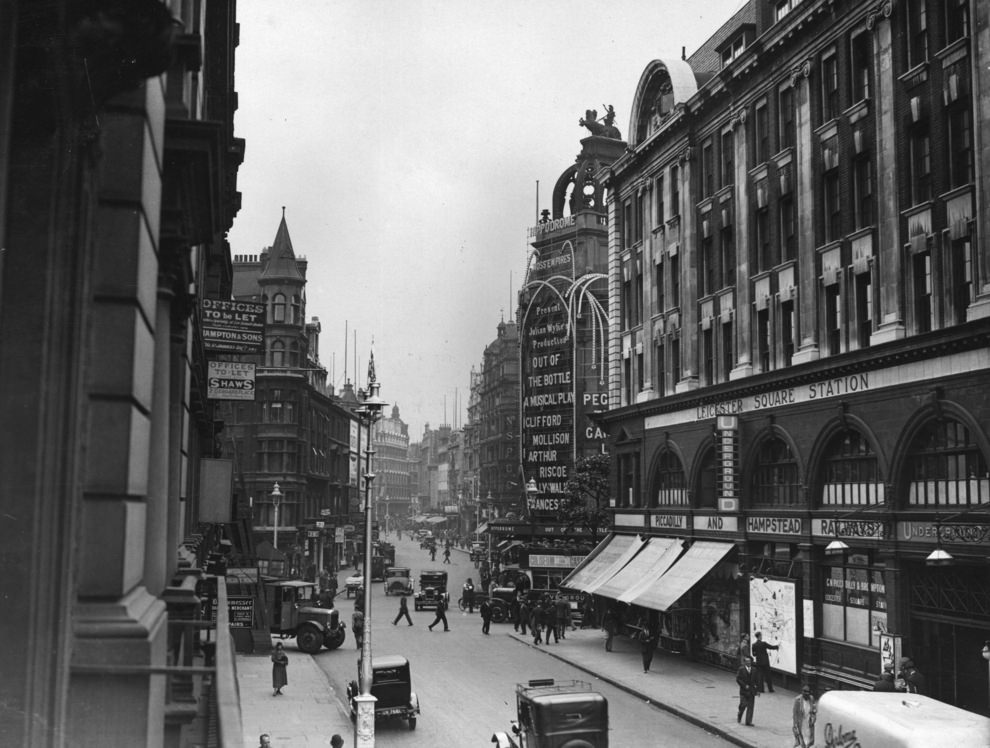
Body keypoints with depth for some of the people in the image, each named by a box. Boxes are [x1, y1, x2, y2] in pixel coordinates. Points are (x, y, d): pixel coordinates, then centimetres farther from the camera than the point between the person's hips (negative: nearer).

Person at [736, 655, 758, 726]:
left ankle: (749, 721, 6)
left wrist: (758, 690, 5)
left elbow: (756, 680, 12)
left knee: (750, 706, 0)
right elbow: (738, 679, -7)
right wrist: (745, 685, -16)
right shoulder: (741, 669, -3)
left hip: (752, 691, 3)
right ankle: (739, 716, 26)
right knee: (743, 705, -4)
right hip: (744, 691, -3)